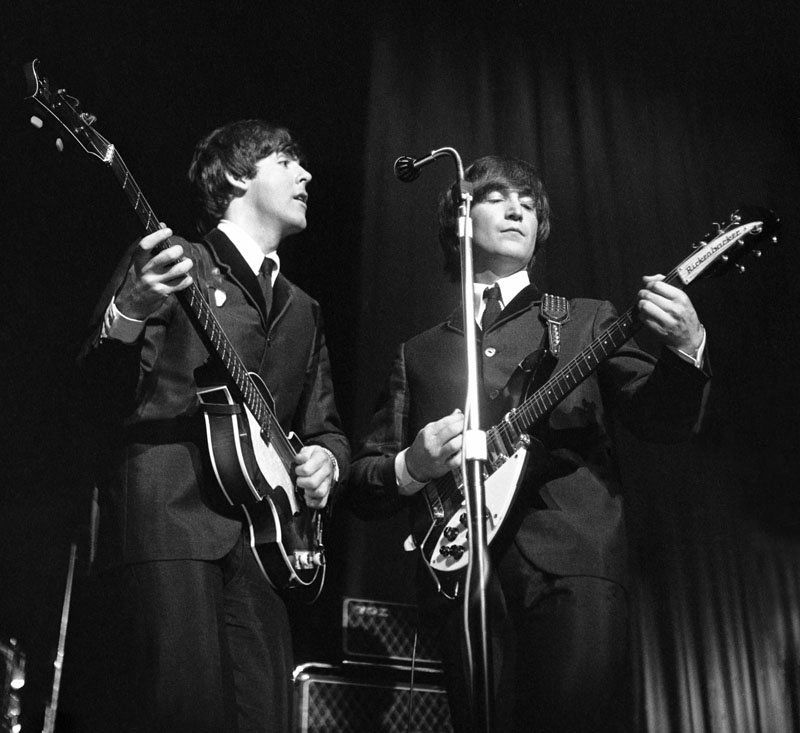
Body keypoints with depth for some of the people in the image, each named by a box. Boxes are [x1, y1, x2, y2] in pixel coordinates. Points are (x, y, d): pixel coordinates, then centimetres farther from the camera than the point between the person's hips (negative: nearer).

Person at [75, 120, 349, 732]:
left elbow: (324, 425, 30)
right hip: (165, 517, -5)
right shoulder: (172, 262, 7)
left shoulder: (303, 310, 26)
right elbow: (106, 393, -4)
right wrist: (129, 313, -25)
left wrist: (326, 458, 6)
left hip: (260, 537, 6)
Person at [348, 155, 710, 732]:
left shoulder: (586, 321, 17)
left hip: (574, 561, -1)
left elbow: (664, 420, 5)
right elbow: (364, 482, 19)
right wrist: (410, 468, -4)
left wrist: (686, 349, -16)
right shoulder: (419, 354, 20)